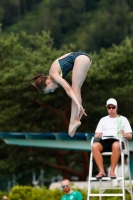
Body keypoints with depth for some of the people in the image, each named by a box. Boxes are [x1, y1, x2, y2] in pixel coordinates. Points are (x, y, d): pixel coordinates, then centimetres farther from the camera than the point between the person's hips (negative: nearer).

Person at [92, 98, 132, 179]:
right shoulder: (103, 120, 28)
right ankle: (101, 171, -35)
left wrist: (124, 134, -10)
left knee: (116, 146, -42)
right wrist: (97, 136, -5)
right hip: (104, 141, 2)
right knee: (94, 146, -35)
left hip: (117, 140, -2)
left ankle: (112, 171, -37)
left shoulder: (123, 119, 20)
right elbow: (97, 134, 20)